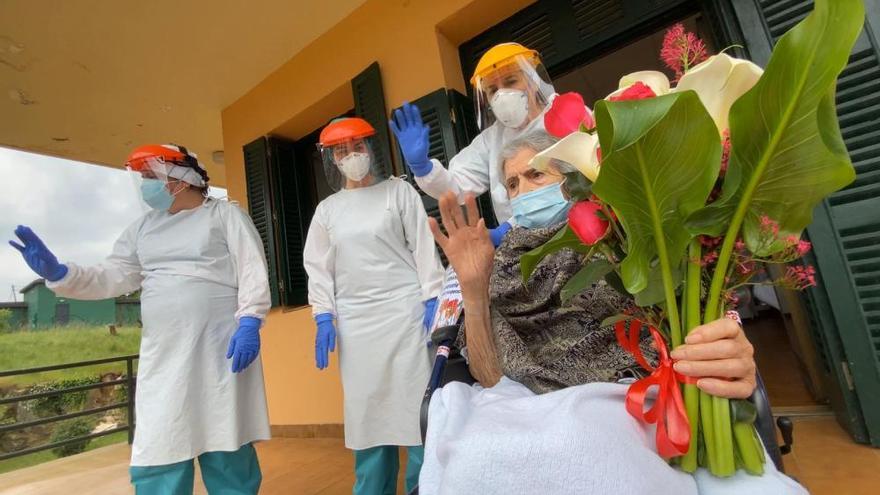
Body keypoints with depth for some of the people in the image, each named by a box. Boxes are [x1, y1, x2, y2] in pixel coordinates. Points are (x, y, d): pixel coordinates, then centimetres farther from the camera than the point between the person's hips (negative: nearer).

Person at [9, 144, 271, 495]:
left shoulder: (225, 214, 3)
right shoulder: (143, 227, 21)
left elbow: (252, 271, -8)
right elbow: (113, 277, 16)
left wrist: (249, 322, -19)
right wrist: (59, 273, -1)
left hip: (219, 348, -5)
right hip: (163, 357, 6)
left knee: (226, 454, 3)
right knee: (157, 458, 9)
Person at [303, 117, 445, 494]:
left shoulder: (399, 190, 5)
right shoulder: (327, 208, 13)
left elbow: (423, 246, 0)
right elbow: (319, 266, 12)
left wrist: (432, 300, -8)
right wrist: (324, 319, 3)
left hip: (404, 311, -3)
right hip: (355, 320, 3)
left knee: (416, 405, -1)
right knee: (367, 409, 9)